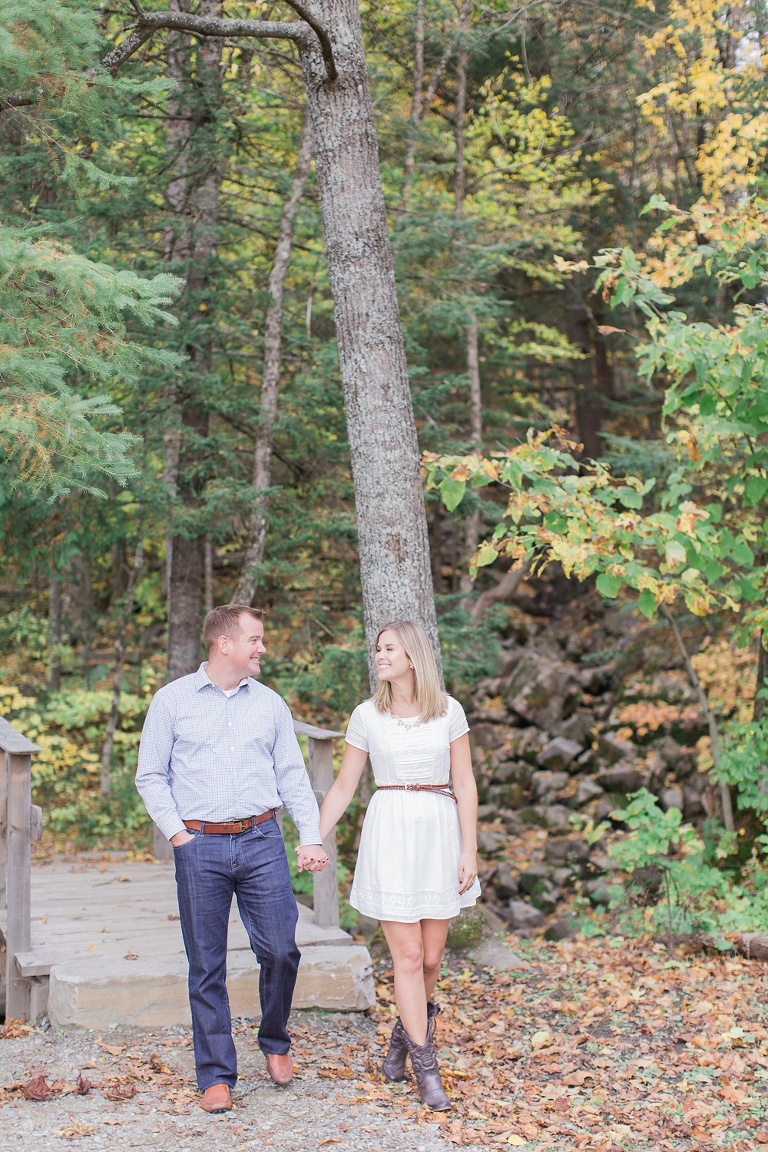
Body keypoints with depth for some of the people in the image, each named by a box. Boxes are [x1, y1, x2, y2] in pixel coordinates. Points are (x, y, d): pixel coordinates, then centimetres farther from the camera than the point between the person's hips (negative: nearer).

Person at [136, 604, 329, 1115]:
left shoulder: (270, 703, 11)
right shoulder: (172, 700, 4)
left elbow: (293, 776, 12)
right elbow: (151, 776, 6)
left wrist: (311, 838, 1)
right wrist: (176, 833, -4)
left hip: (262, 842, 2)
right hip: (200, 846, -2)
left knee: (281, 950, -2)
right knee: (207, 966, 2)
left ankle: (276, 1043, 25)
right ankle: (216, 1076, 11)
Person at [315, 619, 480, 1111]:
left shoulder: (449, 711, 1)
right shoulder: (367, 716, 2)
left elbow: (464, 785, 3)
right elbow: (344, 785, 8)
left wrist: (469, 850, -2)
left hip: (439, 833, 1)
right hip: (389, 835, -1)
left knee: (431, 955, 7)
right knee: (408, 955, -4)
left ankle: (407, 1031, 33)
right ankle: (426, 1066, 4)